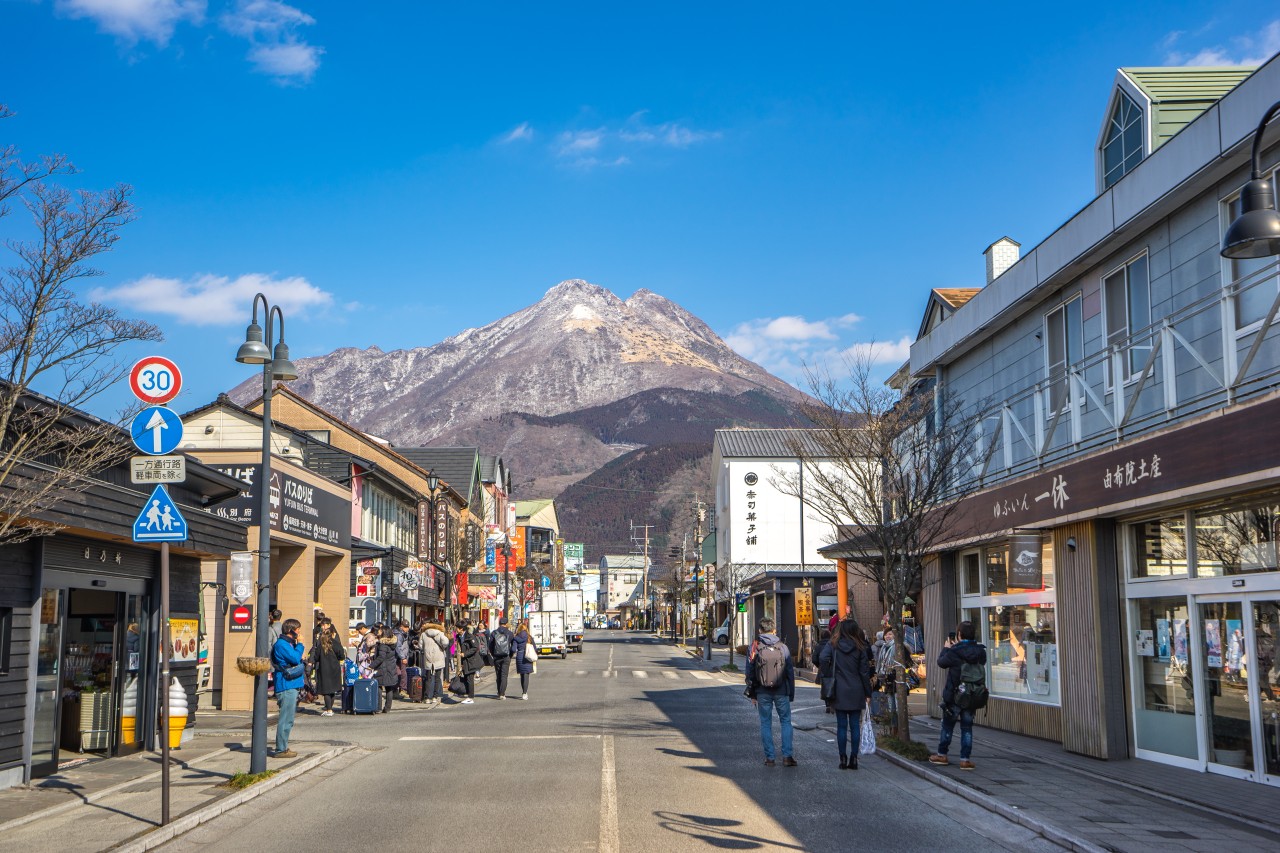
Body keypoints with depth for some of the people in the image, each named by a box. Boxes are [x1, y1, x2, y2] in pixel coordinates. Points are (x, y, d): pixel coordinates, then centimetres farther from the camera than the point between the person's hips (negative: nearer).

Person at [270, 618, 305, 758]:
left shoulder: (289, 643, 20)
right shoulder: (281, 644, -12)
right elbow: (295, 658, -20)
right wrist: (300, 645, -10)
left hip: (292, 685, 11)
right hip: (287, 686, -11)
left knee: (288, 719, 14)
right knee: (286, 719, -8)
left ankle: (283, 747, 21)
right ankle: (281, 750, -4)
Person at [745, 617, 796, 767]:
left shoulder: (754, 647, -2)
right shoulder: (782, 647, 0)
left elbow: (749, 672, 0)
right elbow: (790, 672, 3)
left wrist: (751, 694, 7)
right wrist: (791, 694, 10)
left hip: (762, 693, 0)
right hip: (781, 692, 0)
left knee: (765, 723, 8)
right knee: (786, 721, 9)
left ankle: (769, 757, 7)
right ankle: (787, 756, 1)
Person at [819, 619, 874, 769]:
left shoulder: (833, 645, -3)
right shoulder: (860, 648, -1)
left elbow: (822, 658, -20)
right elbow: (864, 672, 0)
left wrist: (831, 675, -3)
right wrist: (868, 693, 6)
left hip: (839, 692, -1)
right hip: (856, 692, 1)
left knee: (841, 725, 5)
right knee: (855, 725, 6)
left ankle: (843, 758, 6)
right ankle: (853, 758, 5)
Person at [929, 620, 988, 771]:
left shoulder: (953, 652, -19)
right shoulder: (980, 651, -6)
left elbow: (941, 662, -3)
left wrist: (946, 648, 16)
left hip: (954, 696, -3)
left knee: (947, 726, 13)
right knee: (967, 727, 9)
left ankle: (941, 755, 25)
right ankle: (965, 759, 7)